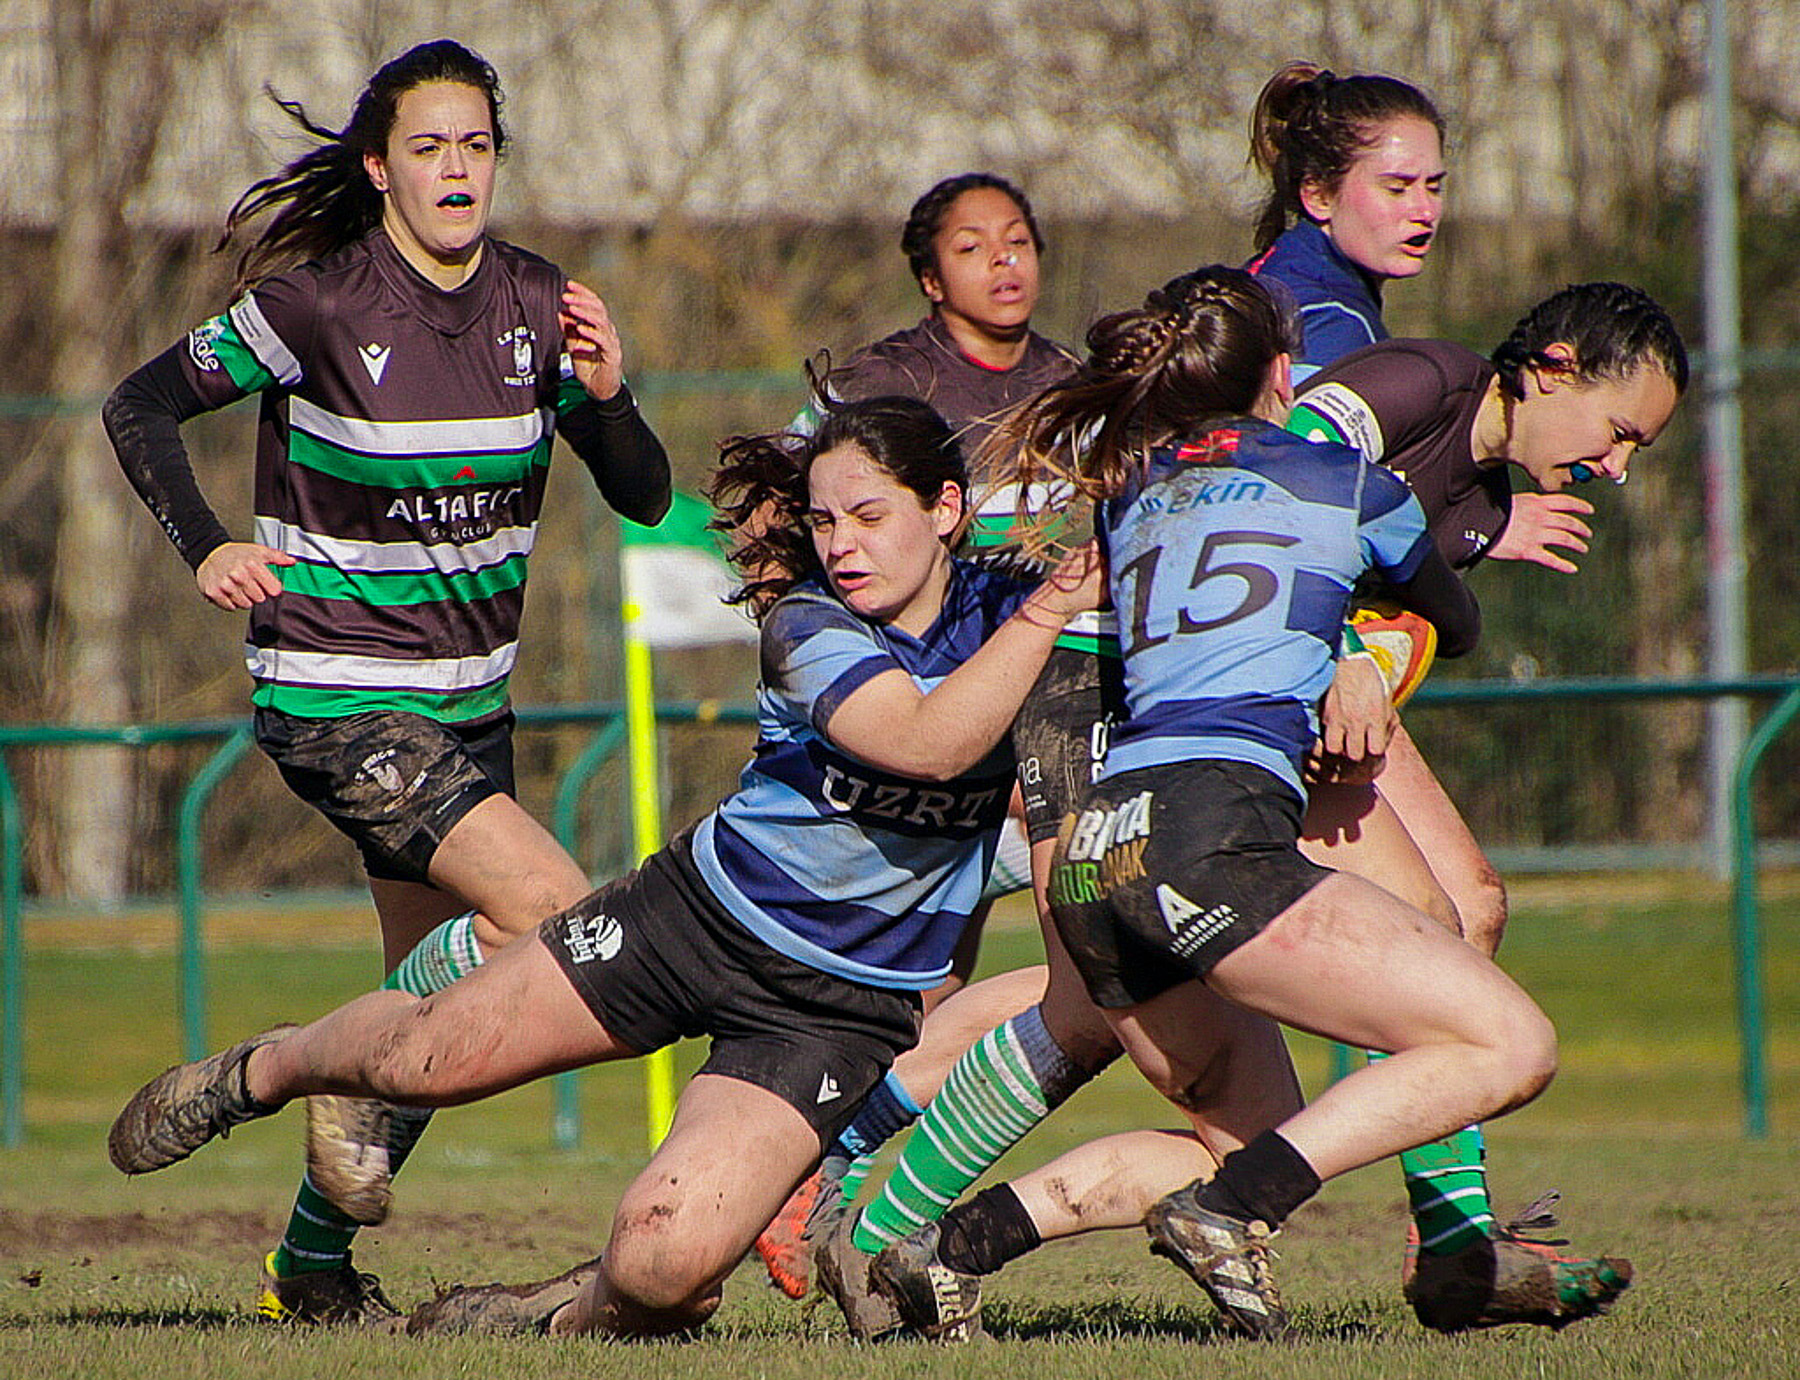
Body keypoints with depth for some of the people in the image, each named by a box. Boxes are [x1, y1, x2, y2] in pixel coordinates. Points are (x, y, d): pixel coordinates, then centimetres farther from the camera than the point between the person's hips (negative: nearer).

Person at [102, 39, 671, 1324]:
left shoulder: (537, 304, 1)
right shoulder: (317, 304, -13)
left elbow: (646, 497, 2)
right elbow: (141, 406, -3)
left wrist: (607, 395, -18)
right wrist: (206, 545, -17)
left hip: (470, 701, 7)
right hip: (336, 695, -7)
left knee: (441, 998, 11)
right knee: (551, 911, -20)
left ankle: (313, 1267, 24)